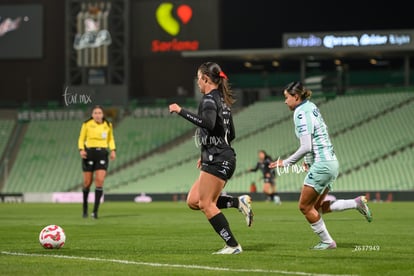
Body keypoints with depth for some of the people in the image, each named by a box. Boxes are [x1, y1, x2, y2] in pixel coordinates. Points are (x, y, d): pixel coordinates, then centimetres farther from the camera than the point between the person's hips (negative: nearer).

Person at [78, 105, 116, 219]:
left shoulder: (108, 125, 6)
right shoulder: (87, 124, -2)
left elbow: (111, 139, 19)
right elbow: (81, 139, 5)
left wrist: (113, 150, 3)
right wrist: (81, 150, -12)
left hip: (102, 154, 1)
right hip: (89, 154, -1)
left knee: (100, 181, -12)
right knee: (87, 182, 2)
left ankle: (95, 210, -10)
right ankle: (85, 208, 25)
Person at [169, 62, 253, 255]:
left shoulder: (209, 99, -10)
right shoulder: (221, 100, 19)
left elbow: (209, 123, -31)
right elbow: (231, 134, 23)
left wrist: (181, 111, -25)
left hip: (217, 160, -10)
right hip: (222, 158, 10)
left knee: (206, 204, -7)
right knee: (193, 201, 9)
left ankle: (232, 245, -7)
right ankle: (239, 202, 7)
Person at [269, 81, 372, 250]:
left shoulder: (301, 114, -15)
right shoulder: (311, 107, 13)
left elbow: (306, 147, -21)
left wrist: (286, 163, -12)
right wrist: (310, 160, 20)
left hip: (321, 166, -10)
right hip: (331, 162, 10)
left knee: (305, 206, 1)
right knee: (316, 207, 14)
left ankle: (327, 241, 7)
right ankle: (356, 203, 7)